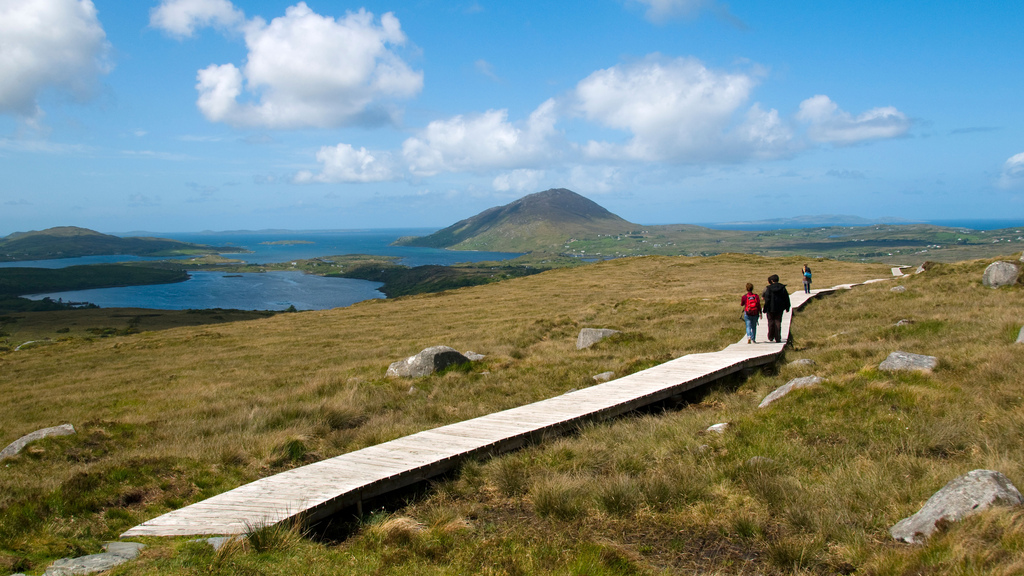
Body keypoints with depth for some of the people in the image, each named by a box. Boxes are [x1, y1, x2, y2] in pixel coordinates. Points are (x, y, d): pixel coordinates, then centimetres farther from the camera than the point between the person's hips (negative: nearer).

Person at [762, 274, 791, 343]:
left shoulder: (769, 288, -11)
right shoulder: (782, 288, 0)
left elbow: (767, 299, -12)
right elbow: (786, 298, 4)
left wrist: (765, 309, -7)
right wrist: (787, 308, 14)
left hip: (771, 309, -2)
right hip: (780, 309, 2)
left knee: (771, 322, 12)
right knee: (778, 322, 7)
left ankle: (771, 337, 20)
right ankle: (778, 338, 1)